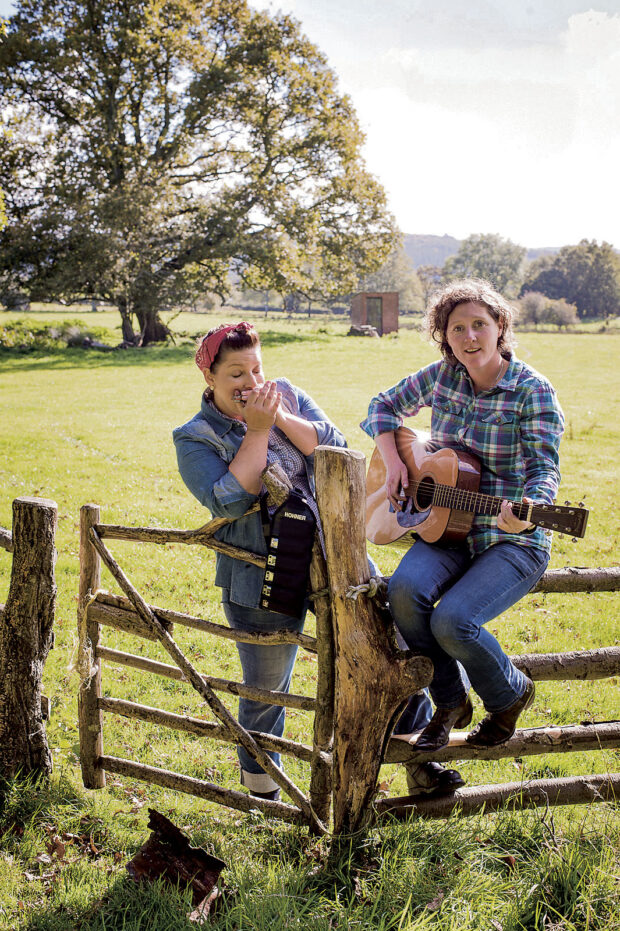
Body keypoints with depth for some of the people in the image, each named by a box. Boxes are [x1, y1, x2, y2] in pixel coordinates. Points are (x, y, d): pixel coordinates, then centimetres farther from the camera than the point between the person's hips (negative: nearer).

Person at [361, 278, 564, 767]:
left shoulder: (533, 391, -9)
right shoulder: (441, 376, 5)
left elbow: (545, 467, -16)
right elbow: (384, 406, 19)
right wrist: (393, 461, 2)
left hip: (514, 541, -4)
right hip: (448, 527, 4)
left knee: (453, 620, -27)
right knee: (405, 589, -27)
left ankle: (511, 694, 9)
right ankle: (450, 702, 0)